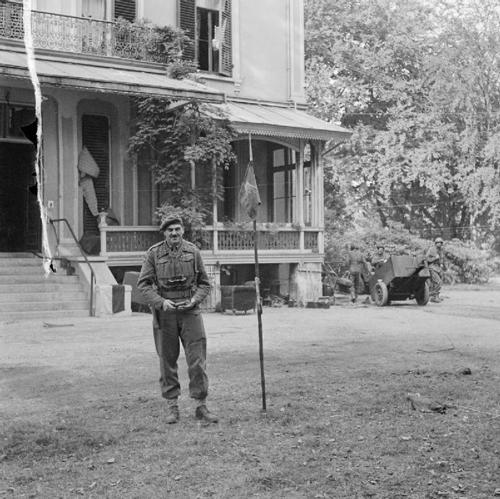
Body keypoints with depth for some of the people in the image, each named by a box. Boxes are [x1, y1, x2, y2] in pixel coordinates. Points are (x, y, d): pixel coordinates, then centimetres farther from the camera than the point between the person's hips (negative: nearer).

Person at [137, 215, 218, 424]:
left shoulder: (193, 252, 4)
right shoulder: (154, 254, 0)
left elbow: (204, 283, 10)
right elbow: (143, 284, -1)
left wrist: (194, 300, -8)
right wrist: (161, 302, -14)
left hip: (190, 311, 1)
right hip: (164, 313, 0)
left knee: (197, 360, -3)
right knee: (167, 361, 7)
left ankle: (201, 405, 5)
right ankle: (171, 406, 18)